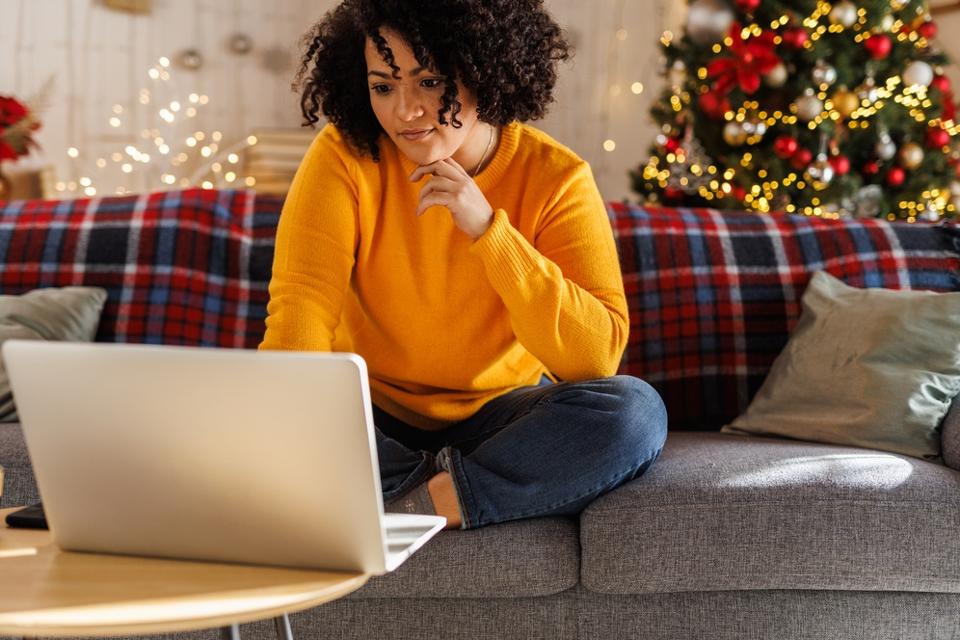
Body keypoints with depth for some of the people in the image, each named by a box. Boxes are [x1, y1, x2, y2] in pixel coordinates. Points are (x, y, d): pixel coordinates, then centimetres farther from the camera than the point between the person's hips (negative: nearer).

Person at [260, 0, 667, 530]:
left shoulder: (555, 178, -14)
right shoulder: (344, 156, -13)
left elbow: (598, 356, -23)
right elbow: (302, 307, -24)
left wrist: (488, 229, -30)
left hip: (496, 416, 0)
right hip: (372, 416, 1)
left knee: (636, 410, -27)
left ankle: (422, 503, -21)